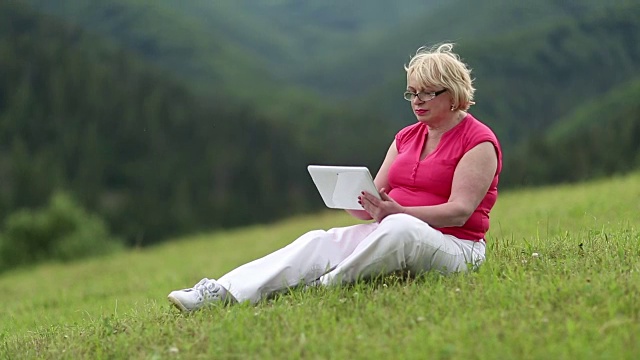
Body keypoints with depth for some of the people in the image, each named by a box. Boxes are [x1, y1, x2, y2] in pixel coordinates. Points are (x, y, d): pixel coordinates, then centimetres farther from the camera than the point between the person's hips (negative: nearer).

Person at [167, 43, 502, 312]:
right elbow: (375, 199, 11)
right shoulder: (407, 137, 17)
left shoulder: (479, 141, -5)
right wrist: (355, 200, -14)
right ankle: (223, 293, -34)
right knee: (320, 242, -18)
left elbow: (459, 211, -16)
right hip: (391, 233, 6)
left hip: (454, 246, -6)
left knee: (399, 227, -39)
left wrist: (396, 211, -30)